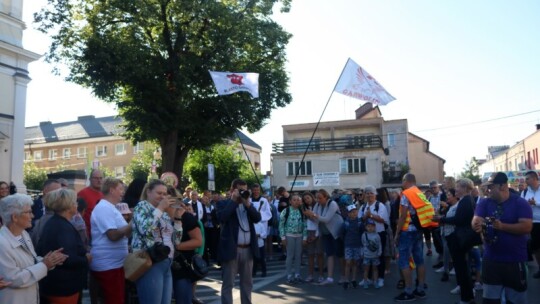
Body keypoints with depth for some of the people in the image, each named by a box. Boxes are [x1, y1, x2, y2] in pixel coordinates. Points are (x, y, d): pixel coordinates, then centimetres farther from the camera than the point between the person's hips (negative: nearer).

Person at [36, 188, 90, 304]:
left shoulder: (52, 222, 7)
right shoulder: (65, 228, -23)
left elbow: (40, 250, 16)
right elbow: (69, 259, -30)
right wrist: (86, 259, -13)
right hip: (64, 286, -9)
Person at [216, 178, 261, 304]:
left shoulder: (248, 204, 15)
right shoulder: (224, 203, 0)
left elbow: (257, 218, 1)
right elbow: (222, 217, -20)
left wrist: (248, 203, -8)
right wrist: (233, 200, -12)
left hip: (248, 249, 5)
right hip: (231, 249, -5)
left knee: (247, 282, 14)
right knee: (228, 283, 1)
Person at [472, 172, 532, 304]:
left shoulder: (520, 203, -8)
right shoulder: (484, 203, 2)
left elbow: (527, 227, -19)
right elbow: (475, 222, -12)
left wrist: (502, 226, -31)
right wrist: (477, 224, -36)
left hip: (515, 261, -3)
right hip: (490, 260, 3)